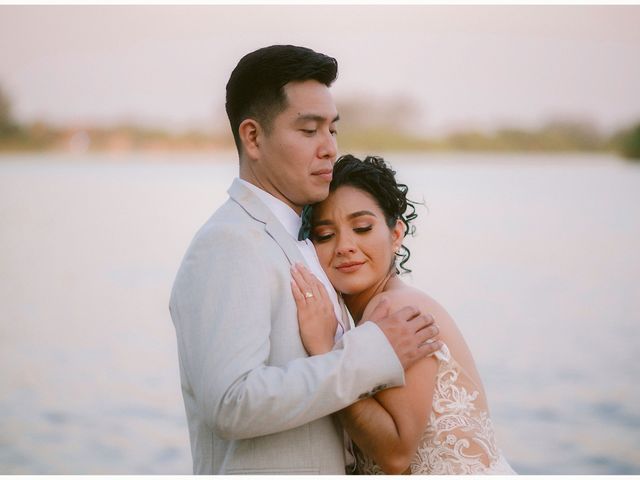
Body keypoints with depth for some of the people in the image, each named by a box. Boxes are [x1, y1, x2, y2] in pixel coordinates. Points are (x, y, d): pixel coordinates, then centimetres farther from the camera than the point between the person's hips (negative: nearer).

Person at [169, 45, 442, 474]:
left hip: (329, 467, 8)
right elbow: (232, 403, -27)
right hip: (259, 470, -8)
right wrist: (371, 354, -22)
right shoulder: (227, 242, -17)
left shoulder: (299, 240, 12)